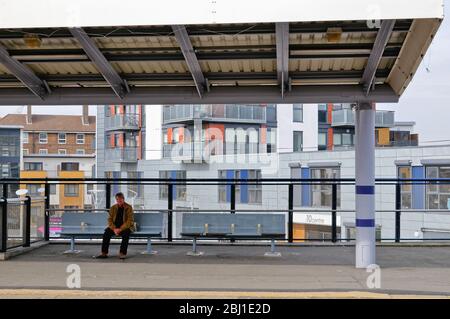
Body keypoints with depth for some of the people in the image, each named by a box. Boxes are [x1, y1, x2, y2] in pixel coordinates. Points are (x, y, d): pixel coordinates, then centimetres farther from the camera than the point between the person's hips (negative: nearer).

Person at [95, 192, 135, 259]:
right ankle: (104, 253, -21)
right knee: (106, 232, -25)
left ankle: (122, 253, -30)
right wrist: (114, 229, -18)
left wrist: (120, 229, -25)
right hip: (115, 227, 3)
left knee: (126, 233, -36)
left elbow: (130, 221, -14)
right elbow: (110, 220, 1)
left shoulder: (129, 208, -7)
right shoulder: (113, 208, 4)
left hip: (126, 227, -3)